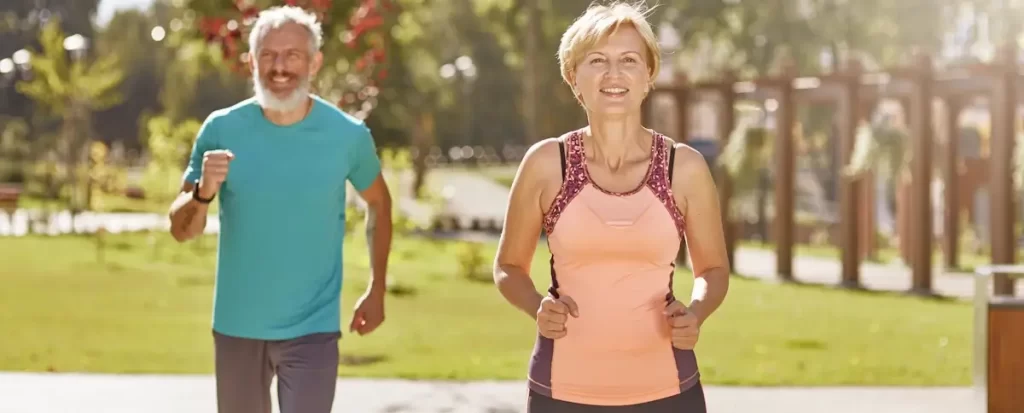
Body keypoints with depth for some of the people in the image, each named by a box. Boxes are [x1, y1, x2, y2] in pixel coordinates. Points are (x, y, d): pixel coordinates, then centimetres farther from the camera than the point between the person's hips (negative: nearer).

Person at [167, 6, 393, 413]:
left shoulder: (348, 135, -9)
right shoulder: (222, 130, -8)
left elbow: (378, 202, 12)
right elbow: (181, 230, -5)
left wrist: (377, 289, 8)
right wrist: (204, 193, -26)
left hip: (312, 330, -2)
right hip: (236, 326, 2)